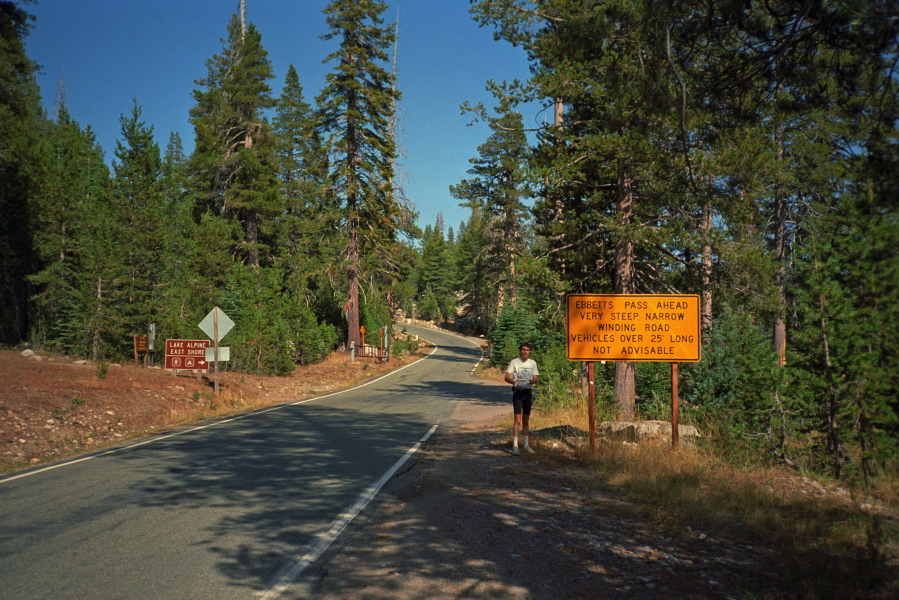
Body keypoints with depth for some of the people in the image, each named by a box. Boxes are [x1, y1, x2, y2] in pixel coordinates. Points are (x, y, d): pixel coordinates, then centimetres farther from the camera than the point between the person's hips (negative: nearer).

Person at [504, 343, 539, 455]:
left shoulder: (532, 363, 9)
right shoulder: (514, 362, -2)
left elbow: (535, 379, 3)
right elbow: (507, 377, -7)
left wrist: (528, 381, -18)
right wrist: (515, 382, -25)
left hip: (528, 392, 4)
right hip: (517, 391, -4)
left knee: (526, 420, 12)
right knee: (517, 419, -12)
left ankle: (526, 445, 21)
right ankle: (515, 446, -12)